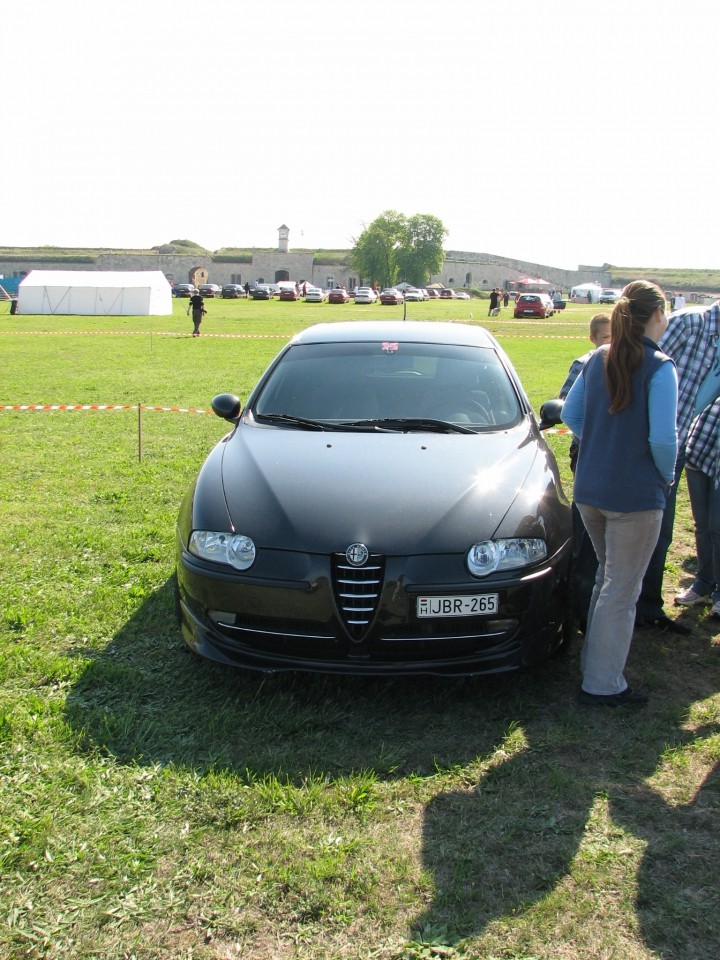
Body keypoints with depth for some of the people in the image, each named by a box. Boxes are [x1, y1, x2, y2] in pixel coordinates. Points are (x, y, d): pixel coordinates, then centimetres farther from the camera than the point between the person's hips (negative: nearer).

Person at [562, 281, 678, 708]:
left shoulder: (598, 360, 6)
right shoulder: (659, 367, -15)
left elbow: (571, 414, 11)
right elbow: (663, 438, -19)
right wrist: (666, 476, -1)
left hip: (589, 488, 7)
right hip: (636, 495, -7)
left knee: (609, 577, 24)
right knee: (622, 590, 4)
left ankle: (594, 661, 35)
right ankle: (603, 685, 12)